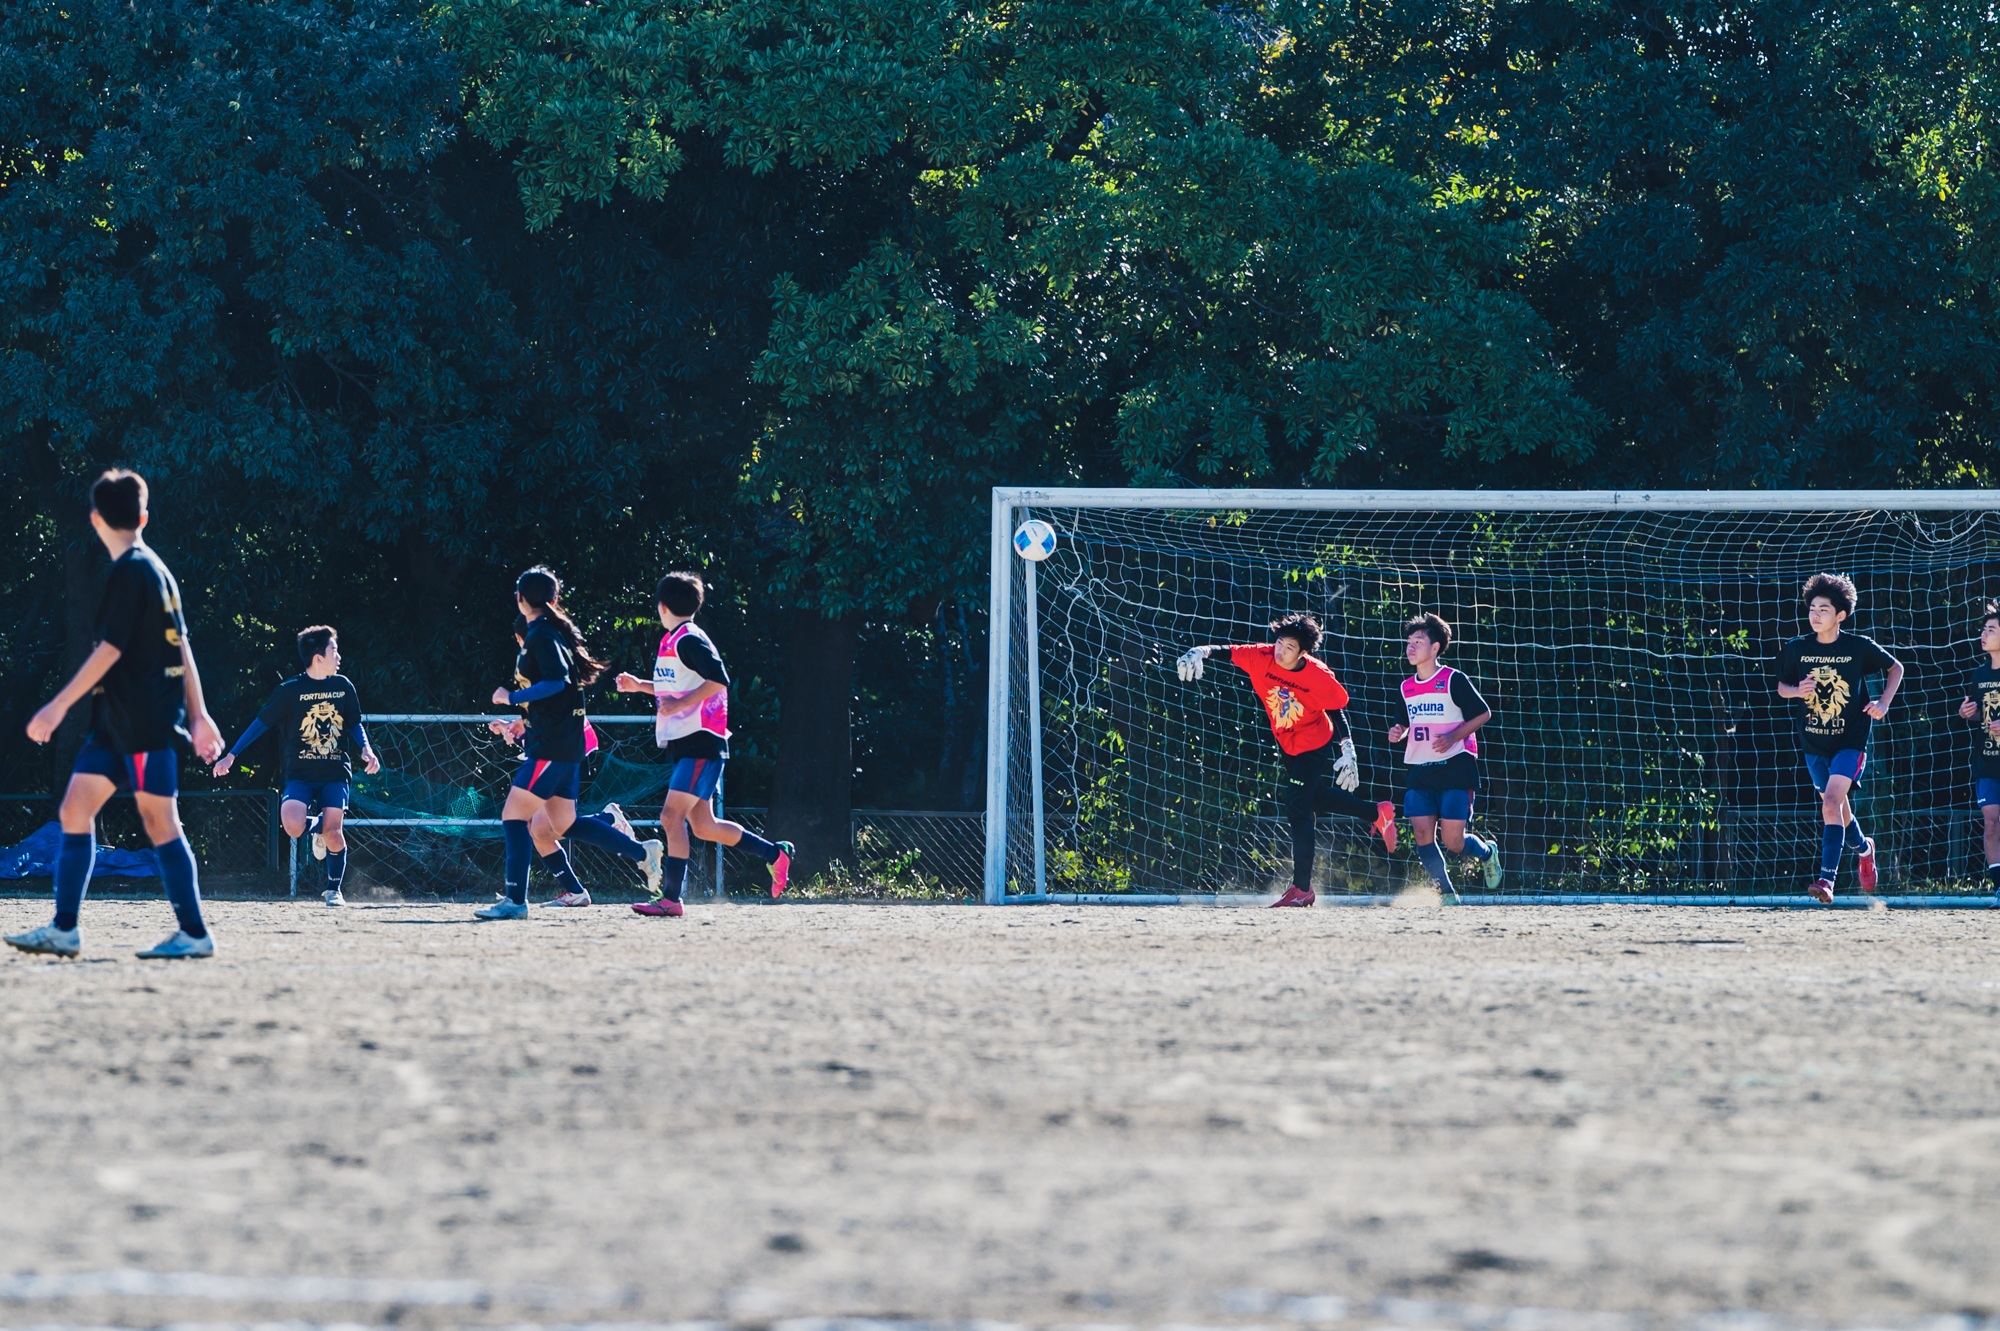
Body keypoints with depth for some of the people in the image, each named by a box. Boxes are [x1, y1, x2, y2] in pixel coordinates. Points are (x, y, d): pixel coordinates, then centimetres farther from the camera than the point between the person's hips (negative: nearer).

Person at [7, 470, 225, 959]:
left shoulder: (130, 571, -13)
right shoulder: (156, 570, 15)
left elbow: (109, 649, -18)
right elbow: (182, 647, 18)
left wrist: (59, 706, -18)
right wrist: (198, 714, 21)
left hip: (145, 721, -9)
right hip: (116, 722, 9)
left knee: (160, 822, -6)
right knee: (75, 810, 5)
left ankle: (194, 933, -2)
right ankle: (64, 929, 4)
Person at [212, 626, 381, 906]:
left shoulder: (343, 686, 6)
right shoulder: (291, 690, -4)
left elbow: (355, 725, 18)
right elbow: (261, 723, 2)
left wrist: (366, 750, -1)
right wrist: (231, 755, 0)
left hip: (335, 772, 2)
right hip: (300, 772, -2)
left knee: (333, 832, -10)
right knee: (293, 827, -22)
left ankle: (334, 889, 13)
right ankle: (316, 826, 16)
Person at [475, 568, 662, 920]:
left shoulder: (541, 634, -12)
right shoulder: (552, 630, 17)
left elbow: (556, 681, -24)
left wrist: (512, 697, -15)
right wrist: (526, 724, 27)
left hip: (552, 745, -10)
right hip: (564, 744, 10)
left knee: (514, 815, -10)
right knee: (564, 823, 15)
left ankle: (516, 902, -12)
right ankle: (642, 852, 19)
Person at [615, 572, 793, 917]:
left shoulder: (689, 640, -12)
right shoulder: (671, 642, 17)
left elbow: (718, 679, -22)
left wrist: (680, 704, -24)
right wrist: (641, 686, 25)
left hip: (701, 743, -10)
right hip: (684, 745, 10)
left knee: (672, 816, -15)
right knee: (702, 825, 11)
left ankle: (671, 898, -17)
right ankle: (775, 853, 21)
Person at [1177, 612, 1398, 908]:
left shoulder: (1318, 676, -28)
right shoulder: (1262, 657, -20)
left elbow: (1337, 713, -15)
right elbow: (1223, 652, -20)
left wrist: (1348, 752, -20)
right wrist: (1199, 652, -41)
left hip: (1314, 745, -6)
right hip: (1287, 744, 6)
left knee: (1297, 809, -12)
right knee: (1313, 797, 24)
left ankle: (1302, 889, -5)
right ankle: (1377, 814, 45)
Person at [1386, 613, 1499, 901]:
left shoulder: (1454, 680, -6)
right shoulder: (1407, 688, 11)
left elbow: (1484, 714, -3)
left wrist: (1453, 737, -15)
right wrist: (1398, 733, 0)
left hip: (1454, 768, -5)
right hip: (1418, 770, 5)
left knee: (1452, 841, -8)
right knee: (1422, 834, -10)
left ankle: (1486, 852, 25)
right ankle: (1447, 892, 2)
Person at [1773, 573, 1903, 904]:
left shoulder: (1859, 647, -9)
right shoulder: (1796, 649, -3)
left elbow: (1896, 668, 6)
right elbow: (1781, 686, 10)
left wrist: (1883, 703, -7)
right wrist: (1797, 690, -13)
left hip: (1850, 741, -4)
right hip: (1814, 743, 4)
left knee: (1832, 803, -21)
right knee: (1835, 806, 17)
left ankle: (1827, 878, -24)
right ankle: (1863, 847, 49)